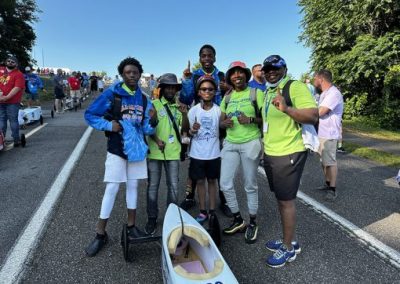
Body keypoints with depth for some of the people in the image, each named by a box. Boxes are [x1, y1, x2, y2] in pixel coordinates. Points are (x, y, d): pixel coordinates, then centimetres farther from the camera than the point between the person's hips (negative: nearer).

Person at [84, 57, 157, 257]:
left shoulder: (144, 100, 3)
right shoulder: (111, 94, -9)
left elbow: (147, 130, 3)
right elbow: (90, 115, -4)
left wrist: (152, 120, -17)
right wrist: (108, 125, -17)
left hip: (136, 149, 4)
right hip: (117, 149, -4)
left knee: (133, 186, 12)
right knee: (112, 188, -3)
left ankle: (131, 227, 26)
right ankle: (100, 234, 11)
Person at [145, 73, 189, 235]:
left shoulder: (179, 107, 9)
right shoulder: (154, 104, -1)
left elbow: (185, 129, 4)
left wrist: (184, 114, -12)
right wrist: (157, 140, -14)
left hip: (173, 152, 3)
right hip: (154, 152, -2)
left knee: (173, 186, 9)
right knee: (153, 186, 6)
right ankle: (152, 218, 19)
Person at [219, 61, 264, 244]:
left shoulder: (256, 93, -1)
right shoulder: (227, 97, 12)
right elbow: (221, 122, 13)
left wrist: (251, 120, -20)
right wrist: (224, 123, -9)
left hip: (250, 143, -4)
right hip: (230, 144, 5)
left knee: (250, 185, 5)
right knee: (225, 184, 3)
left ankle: (252, 223, 23)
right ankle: (238, 220, 22)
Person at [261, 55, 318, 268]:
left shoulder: (295, 87, -12)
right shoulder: (268, 91, 15)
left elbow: (313, 116, -23)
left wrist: (287, 108, -37)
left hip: (288, 154, -9)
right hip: (270, 154, 9)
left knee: (286, 200, 1)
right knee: (280, 199, 17)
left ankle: (289, 248, 18)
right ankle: (287, 240, 33)